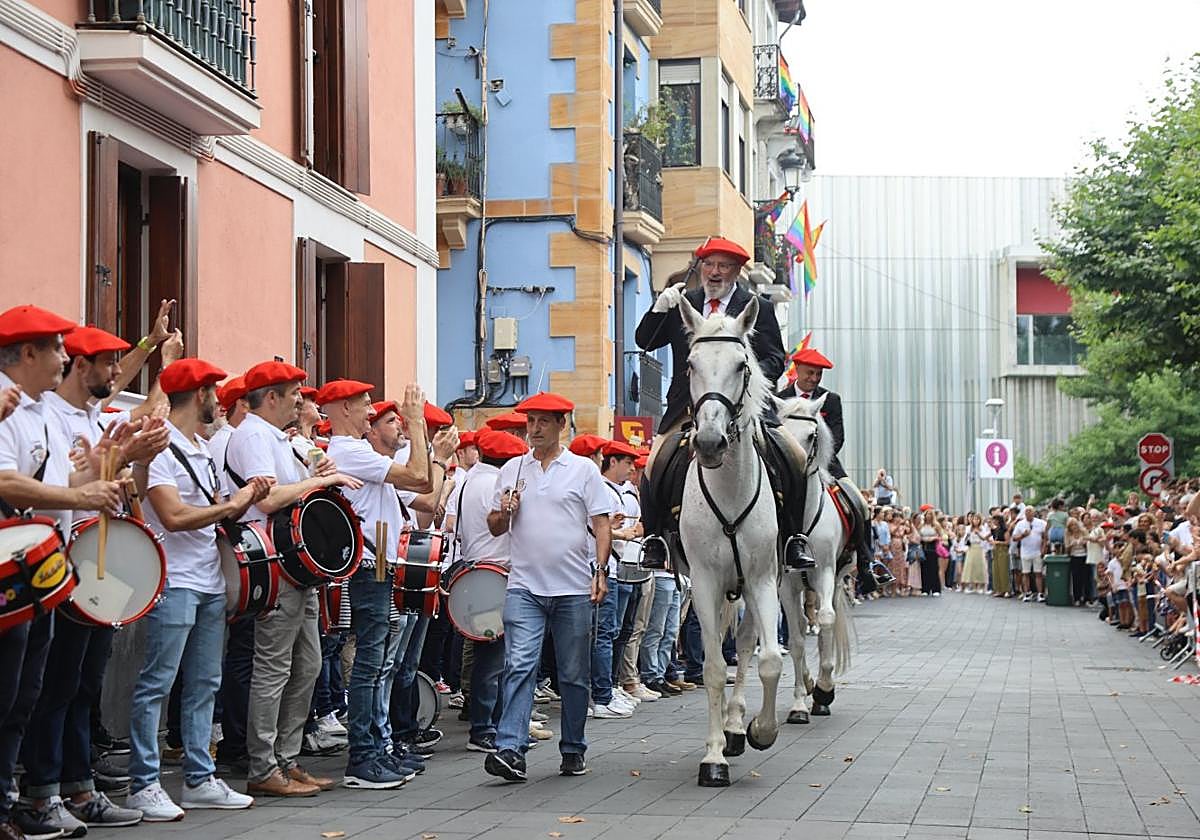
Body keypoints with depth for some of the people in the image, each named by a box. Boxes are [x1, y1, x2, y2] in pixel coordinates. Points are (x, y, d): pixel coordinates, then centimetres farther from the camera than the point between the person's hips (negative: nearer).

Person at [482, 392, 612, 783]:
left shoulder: (583, 469, 4)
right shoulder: (512, 469, 10)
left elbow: (601, 525, 1)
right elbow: (495, 527, 16)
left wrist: (601, 571, -10)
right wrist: (504, 512, -6)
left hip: (574, 589, -1)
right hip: (525, 587, 1)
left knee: (574, 673, 7)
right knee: (519, 666, -12)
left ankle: (573, 750, 19)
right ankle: (510, 750, -19)